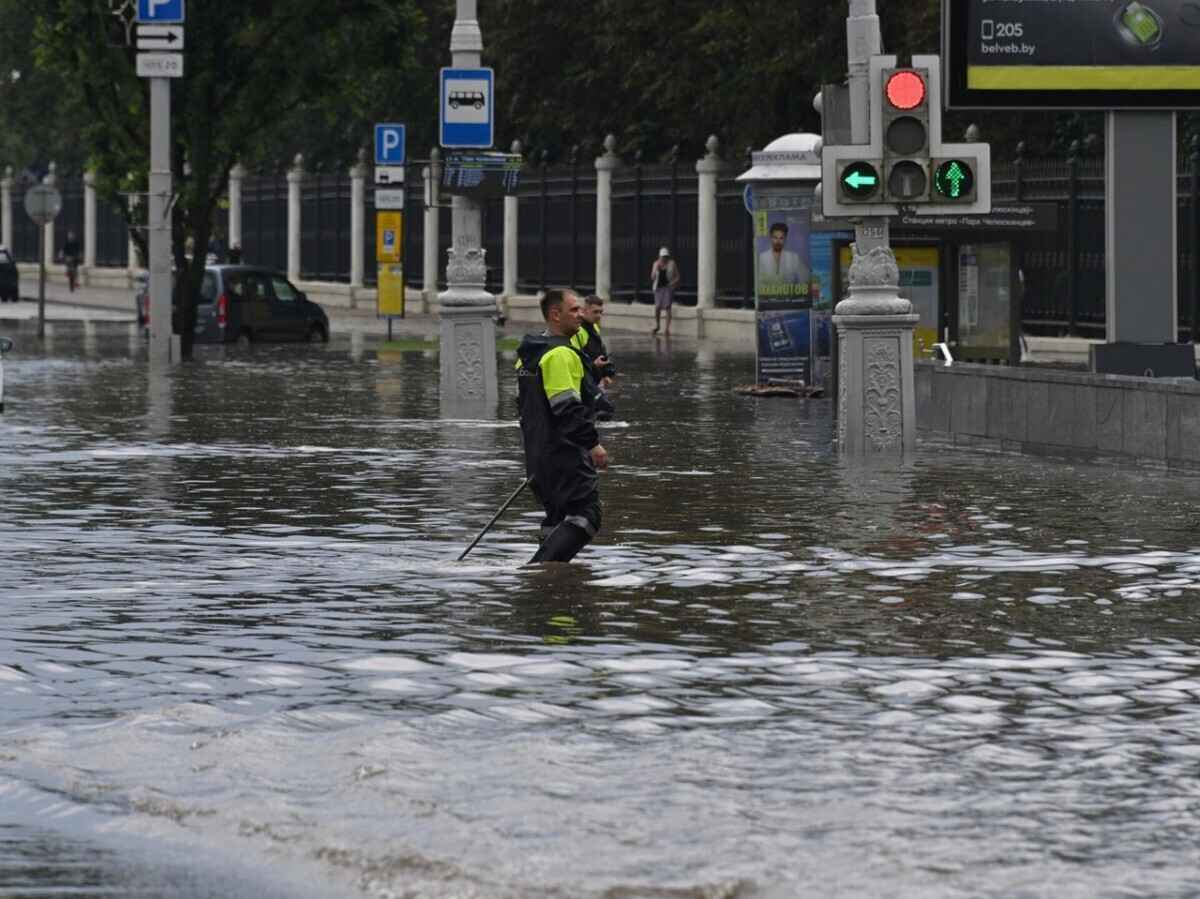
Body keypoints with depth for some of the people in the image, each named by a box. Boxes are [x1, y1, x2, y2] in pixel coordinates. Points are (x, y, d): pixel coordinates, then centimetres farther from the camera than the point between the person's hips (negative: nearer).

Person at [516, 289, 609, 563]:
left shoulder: (528, 355, 17)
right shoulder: (561, 354, -15)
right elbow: (568, 407, -22)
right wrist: (593, 443, -19)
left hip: (537, 455, 10)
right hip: (566, 453, -10)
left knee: (558, 518, 17)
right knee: (585, 515, -14)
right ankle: (541, 569, -25)